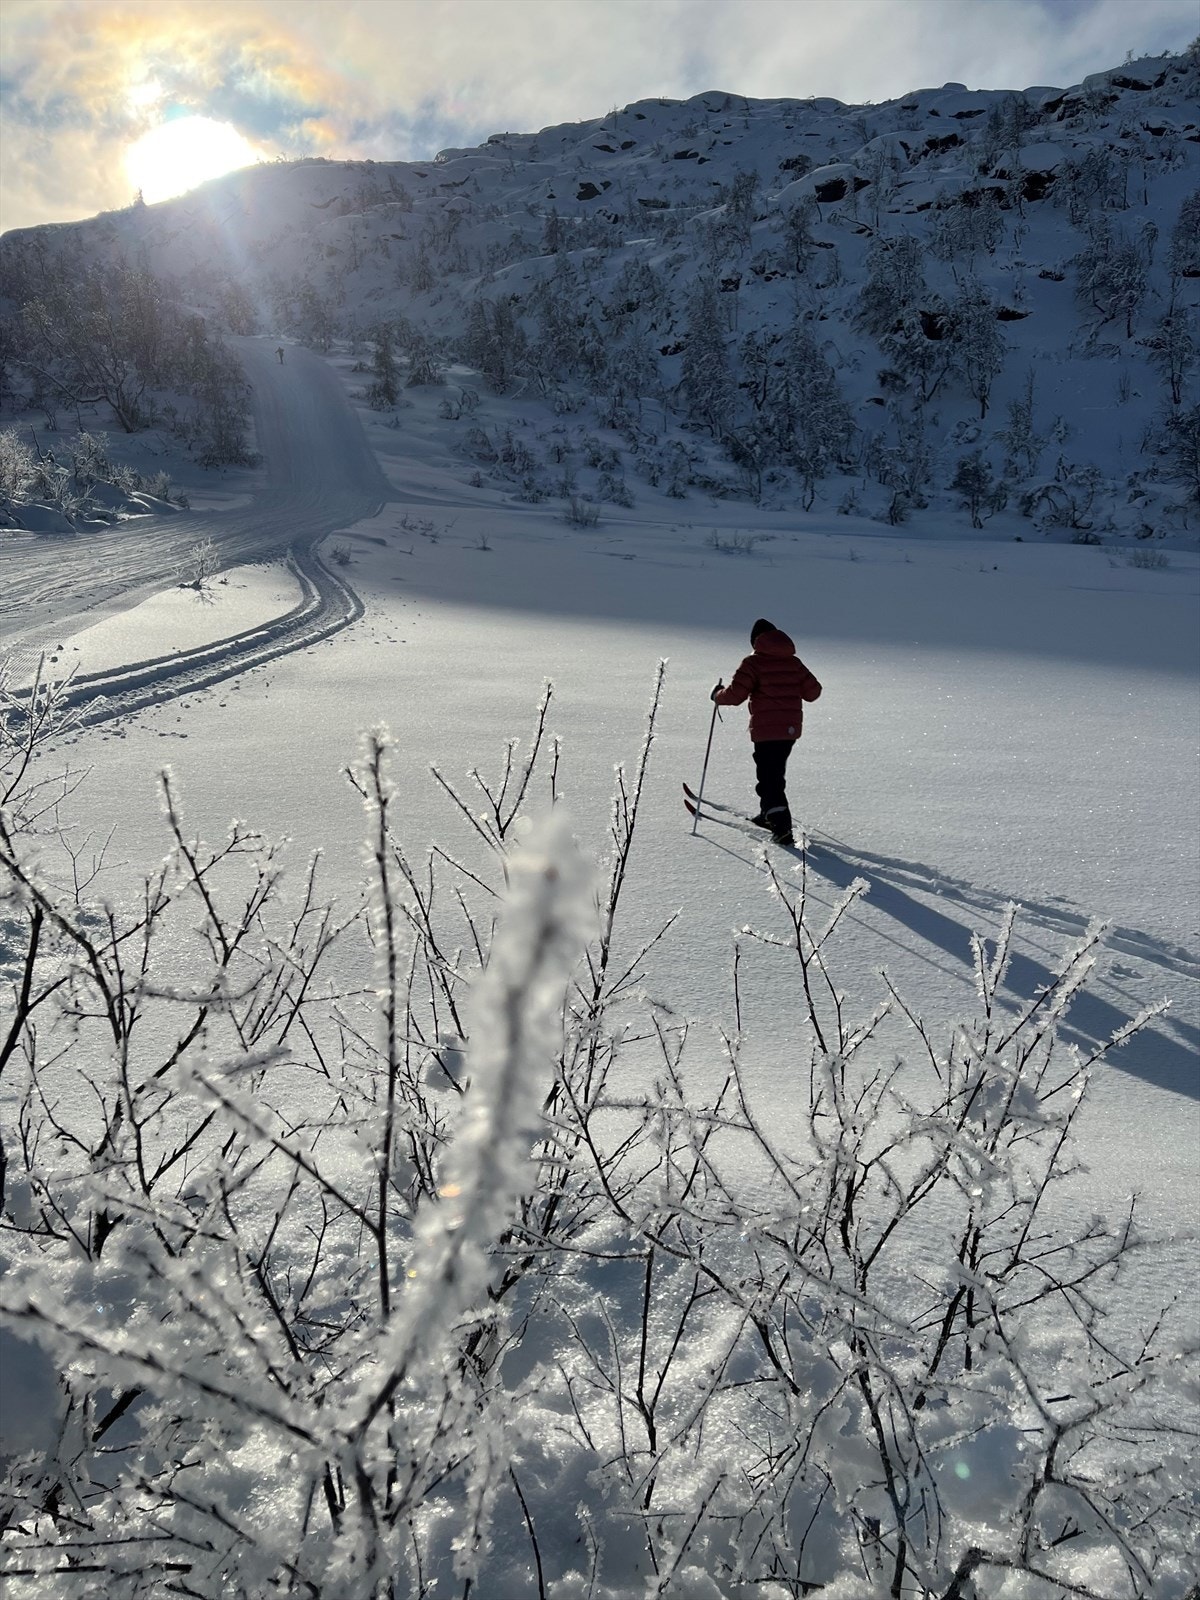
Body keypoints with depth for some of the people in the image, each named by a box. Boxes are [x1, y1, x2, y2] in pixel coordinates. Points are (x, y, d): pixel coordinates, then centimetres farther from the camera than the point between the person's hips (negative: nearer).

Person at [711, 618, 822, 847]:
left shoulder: (753, 663, -9)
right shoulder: (794, 662, 8)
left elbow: (735, 695, -15)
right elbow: (813, 691, 10)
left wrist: (717, 695, 6)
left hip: (766, 730, -6)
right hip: (791, 729, 6)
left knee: (769, 777, -4)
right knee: (775, 771, 24)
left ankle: (782, 826, -15)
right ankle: (769, 813, 38)